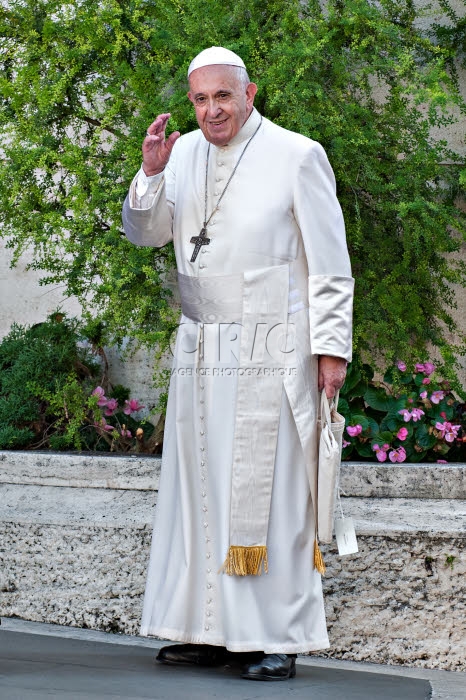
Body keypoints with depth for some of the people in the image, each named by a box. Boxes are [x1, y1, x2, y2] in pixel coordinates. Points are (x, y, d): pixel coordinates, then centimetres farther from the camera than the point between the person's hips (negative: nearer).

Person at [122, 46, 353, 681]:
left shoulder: (297, 156, -3)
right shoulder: (184, 153, 11)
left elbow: (330, 263, -3)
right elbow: (145, 233, 11)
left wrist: (332, 345, -8)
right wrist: (151, 174, -7)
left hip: (269, 354, -5)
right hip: (200, 347, 5)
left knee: (268, 491, -6)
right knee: (199, 487, 5)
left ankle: (277, 639, -2)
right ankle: (210, 631, 11)